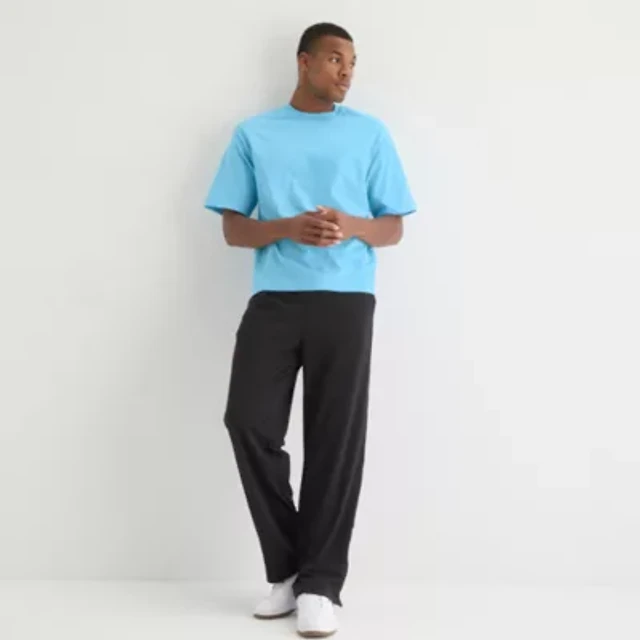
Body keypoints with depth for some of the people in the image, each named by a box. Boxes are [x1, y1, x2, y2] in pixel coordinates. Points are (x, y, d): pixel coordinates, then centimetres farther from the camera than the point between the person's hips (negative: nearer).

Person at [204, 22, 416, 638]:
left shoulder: (370, 133, 14)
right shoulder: (253, 134, 14)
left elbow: (393, 228, 12)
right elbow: (233, 228, 9)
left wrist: (351, 226, -10)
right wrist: (288, 228, -10)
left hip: (345, 300, 0)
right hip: (273, 299, 1)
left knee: (336, 439, -5)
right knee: (249, 422, -10)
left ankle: (319, 582, 2)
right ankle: (285, 569, 6)